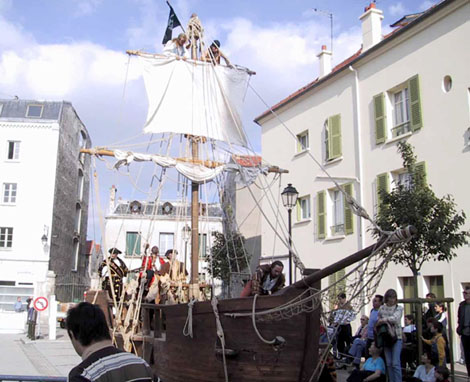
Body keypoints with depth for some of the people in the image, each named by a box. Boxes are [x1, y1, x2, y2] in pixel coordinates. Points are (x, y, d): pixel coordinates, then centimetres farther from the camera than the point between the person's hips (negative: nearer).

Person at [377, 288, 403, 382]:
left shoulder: (399, 308, -1)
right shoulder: (382, 308, 8)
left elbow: (394, 318, -19)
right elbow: (378, 320, 16)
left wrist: (383, 320, -15)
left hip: (396, 337, -3)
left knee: (395, 363, -9)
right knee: (388, 363, 7)